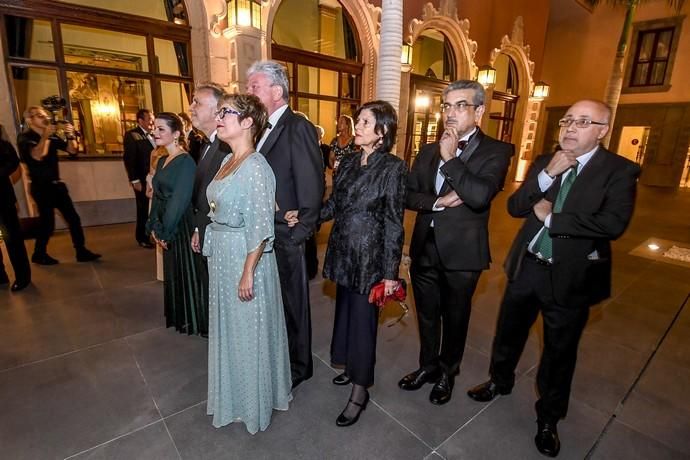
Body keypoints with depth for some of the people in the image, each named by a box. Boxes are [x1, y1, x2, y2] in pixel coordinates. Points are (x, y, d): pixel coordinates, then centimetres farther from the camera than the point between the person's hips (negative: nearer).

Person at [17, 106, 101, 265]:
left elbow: (72, 150, 5)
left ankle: (82, 252, 7)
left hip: (56, 184, 5)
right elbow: (37, 156, -24)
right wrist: (45, 136, -23)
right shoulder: (24, 138, -7)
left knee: (73, 218, 2)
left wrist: (70, 136, -11)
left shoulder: (52, 137, 9)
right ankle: (39, 254, 18)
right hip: (41, 187, -5)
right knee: (48, 222, -2)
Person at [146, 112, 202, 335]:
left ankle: (192, 320, 22)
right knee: (172, 272, 18)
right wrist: (154, 226, 4)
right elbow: (157, 196, 10)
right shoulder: (162, 160, 10)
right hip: (165, 227, 8)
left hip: (182, 225, -8)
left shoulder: (185, 161, -15)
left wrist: (165, 231, -15)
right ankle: (178, 316, 36)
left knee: (186, 271, 4)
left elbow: (180, 200, -19)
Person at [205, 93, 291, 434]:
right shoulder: (228, 160, 8)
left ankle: (254, 401, 36)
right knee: (228, 325, 22)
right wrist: (215, 255, 15)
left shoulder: (255, 166, -19)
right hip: (221, 256, 9)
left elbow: (260, 227, -22)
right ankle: (234, 392, 47)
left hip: (245, 258, -9)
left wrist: (248, 273, -20)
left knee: (249, 328, 9)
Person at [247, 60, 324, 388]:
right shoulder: (263, 128, 12)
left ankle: (297, 366, 32)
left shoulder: (299, 128, -13)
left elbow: (312, 189, -17)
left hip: (286, 237, -7)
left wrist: (299, 235, -16)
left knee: (291, 303, 10)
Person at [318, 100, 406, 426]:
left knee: (362, 319, 5)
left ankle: (360, 391, 24)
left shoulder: (392, 167, -11)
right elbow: (333, 205, 10)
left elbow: (393, 224, -12)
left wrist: (390, 272, -12)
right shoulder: (347, 162, 7)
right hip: (342, 253, 7)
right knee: (344, 311, 19)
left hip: (369, 257, -6)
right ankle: (351, 365, 42)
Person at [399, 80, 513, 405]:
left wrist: (450, 158, -19)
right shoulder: (428, 151, 8)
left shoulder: (496, 151, -8)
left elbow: (481, 196, -25)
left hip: (462, 253, -4)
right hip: (425, 248, 5)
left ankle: (448, 373, 41)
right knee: (427, 315, 19)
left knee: (455, 317, 16)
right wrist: (438, 201, -15)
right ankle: (428, 366, 43)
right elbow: (408, 195, 2)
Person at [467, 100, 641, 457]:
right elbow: (514, 207, -4)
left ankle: (548, 418, 39)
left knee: (559, 351, 15)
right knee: (508, 332, 20)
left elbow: (614, 223, -24)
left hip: (571, 275, -3)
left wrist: (549, 217, -17)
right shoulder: (544, 162, 4)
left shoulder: (619, 170, -9)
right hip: (526, 266, 4)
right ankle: (500, 381, 47)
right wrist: (546, 176, -17)